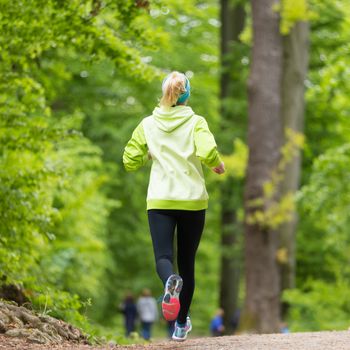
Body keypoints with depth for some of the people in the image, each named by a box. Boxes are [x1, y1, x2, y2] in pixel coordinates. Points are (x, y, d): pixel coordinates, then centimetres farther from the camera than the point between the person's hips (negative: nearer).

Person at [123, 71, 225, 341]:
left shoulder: (148, 125, 4)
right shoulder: (195, 122, -2)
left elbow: (130, 162, 7)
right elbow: (208, 153, -19)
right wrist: (218, 165, 2)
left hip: (160, 201, 0)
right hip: (193, 200, 0)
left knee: (163, 256, -5)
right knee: (187, 262, 13)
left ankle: (170, 281, -43)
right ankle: (181, 324, 19)